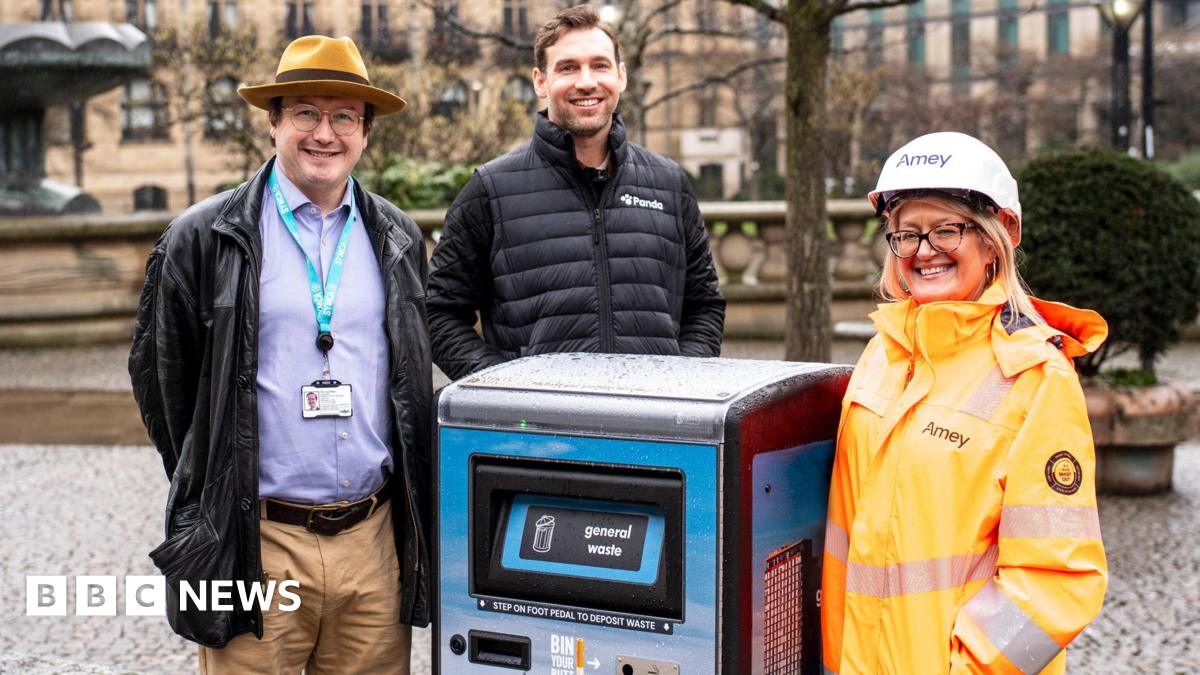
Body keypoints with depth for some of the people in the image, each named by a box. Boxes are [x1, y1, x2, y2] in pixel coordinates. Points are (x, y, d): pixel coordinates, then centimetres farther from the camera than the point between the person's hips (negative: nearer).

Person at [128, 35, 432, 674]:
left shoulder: (398, 238, 10)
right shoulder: (203, 238, -2)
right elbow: (160, 374, 4)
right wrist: (209, 491, 9)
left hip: (375, 538, 4)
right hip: (258, 543, -3)